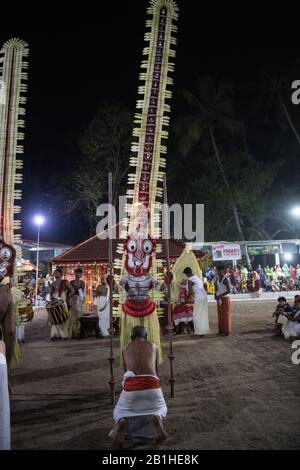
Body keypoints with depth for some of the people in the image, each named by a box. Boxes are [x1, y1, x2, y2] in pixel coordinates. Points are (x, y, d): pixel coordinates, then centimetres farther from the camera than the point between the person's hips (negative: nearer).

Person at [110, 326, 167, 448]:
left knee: (120, 412, 28)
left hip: (131, 385, 0)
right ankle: (156, 418, -8)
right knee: (161, 409, 31)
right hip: (152, 384, 0)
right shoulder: (153, 346, 23)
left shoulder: (126, 348, 23)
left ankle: (122, 422, -11)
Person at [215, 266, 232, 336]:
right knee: (220, 315, 11)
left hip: (225, 299, -8)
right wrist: (215, 294, 1)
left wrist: (220, 295, -24)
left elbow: (228, 291, -21)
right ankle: (221, 330, 18)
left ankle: (227, 331, 7)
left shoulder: (225, 280, -16)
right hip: (219, 299, 8)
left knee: (226, 315, -1)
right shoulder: (218, 279, 9)